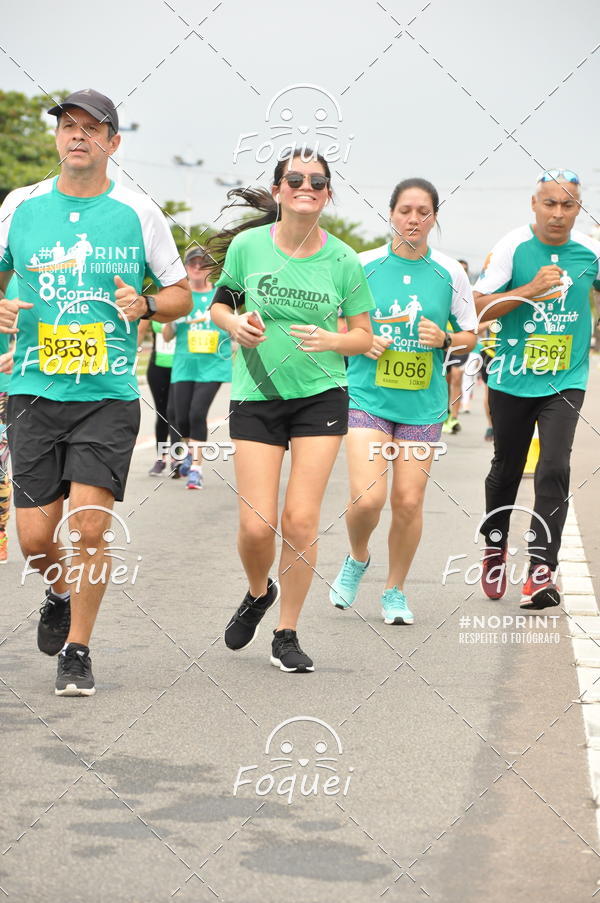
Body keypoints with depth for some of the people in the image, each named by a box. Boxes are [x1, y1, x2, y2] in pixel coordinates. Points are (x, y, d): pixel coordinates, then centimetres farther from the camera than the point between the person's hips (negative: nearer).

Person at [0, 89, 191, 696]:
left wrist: (146, 304, -11)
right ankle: (60, 596, 34)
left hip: (109, 395, -1)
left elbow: (180, 294, 11)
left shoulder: (138, 213, 2)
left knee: (88, 524, -12)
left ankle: (77, 651, 6)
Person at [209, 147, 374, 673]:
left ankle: (287, 635, 11)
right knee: (256, 526, -6)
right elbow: (219, 304, 11)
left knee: (302, 520, -6)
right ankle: (259, 592, 29)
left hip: (322, 397, 0)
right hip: (256, 397, 0)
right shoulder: (247, 245, -4)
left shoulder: (343, 260, -3)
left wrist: (331, 340, -16)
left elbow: (363, 335, 5)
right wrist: (235, 323, -12)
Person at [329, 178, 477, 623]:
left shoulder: (450, 273, 2)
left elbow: (470, 335, 10)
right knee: (367, 497, -14)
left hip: (423, 403, 1)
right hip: (368, 397, -1)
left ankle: (395, 591, 21)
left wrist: (444, 341, -11)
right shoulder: (364, 265, -1)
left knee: (409, 501, 0)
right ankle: (358, 558, 18)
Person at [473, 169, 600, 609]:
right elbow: (480, 306, -10)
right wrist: (530, 290, -21)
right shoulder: (513, 247, -8)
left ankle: (542, 571, -15)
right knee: (506, 469, 14)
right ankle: (495, 549, 38)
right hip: (512, 380, 0)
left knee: (555, 469, -15)